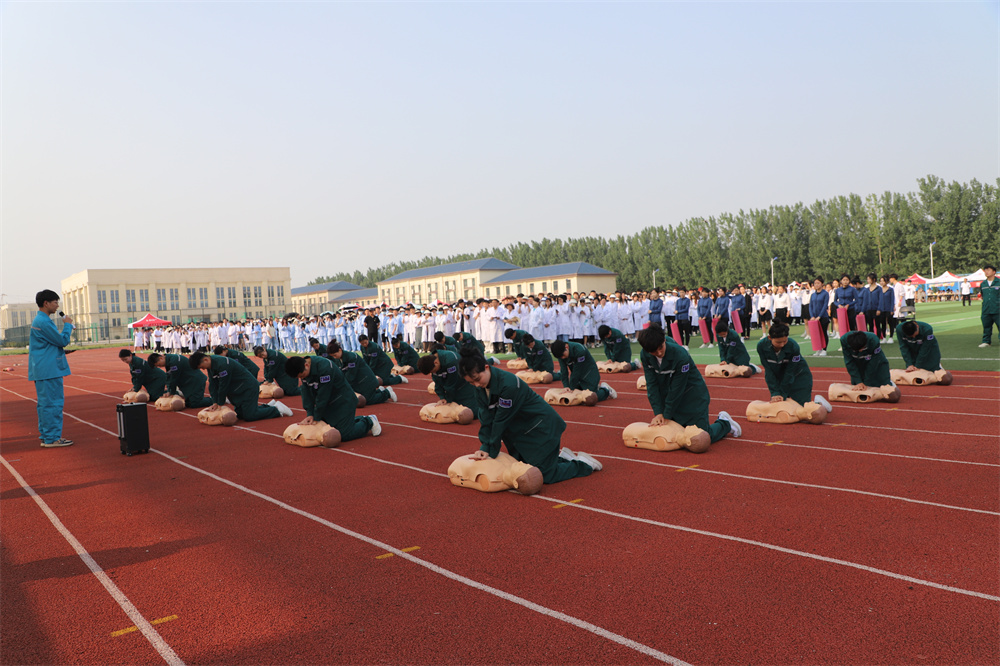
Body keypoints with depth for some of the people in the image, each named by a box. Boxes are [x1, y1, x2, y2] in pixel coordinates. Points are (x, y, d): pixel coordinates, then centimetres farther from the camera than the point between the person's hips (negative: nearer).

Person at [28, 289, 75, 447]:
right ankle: (52, 438, -5)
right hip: (50, 370, -11)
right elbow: (63, 341, -13)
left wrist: (60, 350, 14)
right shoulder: (44, 322, -15)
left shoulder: (38, 320, 18)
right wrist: (67, 325, -1)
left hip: (41, 370, 11)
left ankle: (45, 437, 19)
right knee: (53, 403, -7)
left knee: (45, 403, 13)